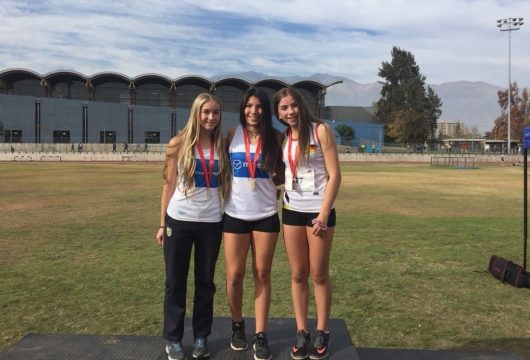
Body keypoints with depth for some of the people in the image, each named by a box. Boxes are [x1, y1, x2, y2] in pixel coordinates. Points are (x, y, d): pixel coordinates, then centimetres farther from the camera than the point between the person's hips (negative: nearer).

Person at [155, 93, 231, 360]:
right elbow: (169, 184, 2)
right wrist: (162, 223, 0)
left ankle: (201, 337, 25)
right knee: (175, 282, 7)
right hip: (179, 220, -2)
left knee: (205, 281, 11)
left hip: (211, 222, 2)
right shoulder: (178, 144, -2)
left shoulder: (221, 145, 4)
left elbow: (225, 183, 10)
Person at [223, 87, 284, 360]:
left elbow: (282, 176, 11)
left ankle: (260, 335, 16)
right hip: (235, 215, 0)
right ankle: (237, 325, 28)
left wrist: (272, 177, -6)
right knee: (234, 275, 4)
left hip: (266, 215, 0)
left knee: (262, 275, 6)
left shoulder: (275, 137, 2)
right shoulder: (232, 134, 2)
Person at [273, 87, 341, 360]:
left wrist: (323, 214, -15)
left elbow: (334, 175, -11)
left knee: (319, 274, 5)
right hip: (292, 211, 4)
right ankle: (301, 333, 20)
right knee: (298, 275, 8)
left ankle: (322, 333, 20)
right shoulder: (282, 138, 9)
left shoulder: (320, 130, -7)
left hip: (319, 210, -4)